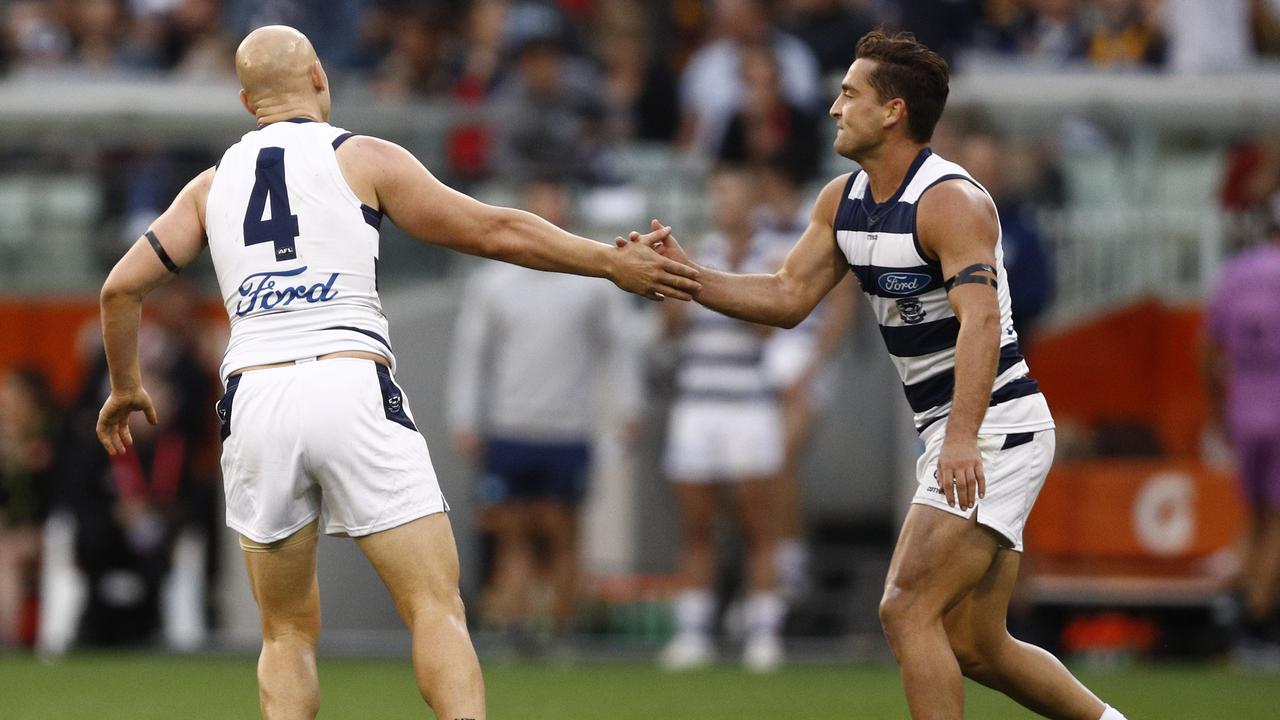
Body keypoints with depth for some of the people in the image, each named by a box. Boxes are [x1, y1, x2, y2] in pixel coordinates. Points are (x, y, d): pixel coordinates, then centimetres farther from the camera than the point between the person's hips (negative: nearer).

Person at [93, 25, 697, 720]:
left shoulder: (212, 185, 17)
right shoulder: (364, 159, 7)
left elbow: (122, 286, 16)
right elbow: (494, 231, 6)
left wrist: (124, 388, 32)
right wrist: (613, 263, 15)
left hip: (254, 397, 3)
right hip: (353, 389, -3)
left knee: (288, 635, 13)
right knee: (436, 609, -4)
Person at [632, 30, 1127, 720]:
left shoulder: (950, 202, -18)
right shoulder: (842, 201, 10)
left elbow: (980, 319, -30)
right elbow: (788, 298, 11)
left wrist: (962, 436, -41)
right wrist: (686, 275, -3)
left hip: (996, 430, -9)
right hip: (954, 437, 9)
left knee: (907, 609, -16)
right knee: (976, 648, 10)